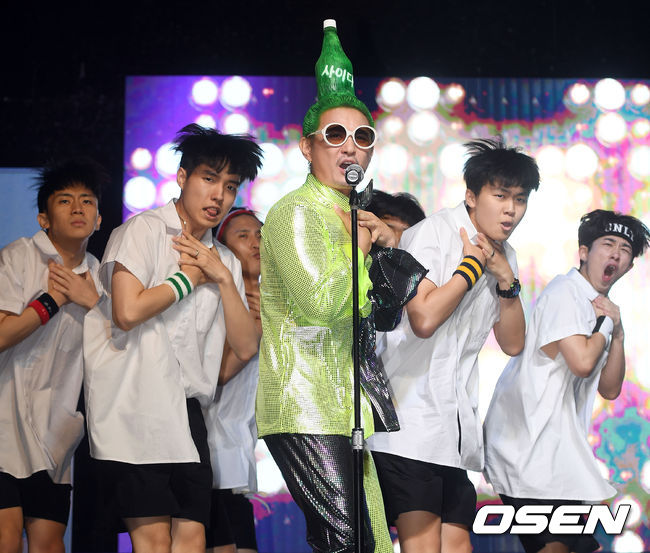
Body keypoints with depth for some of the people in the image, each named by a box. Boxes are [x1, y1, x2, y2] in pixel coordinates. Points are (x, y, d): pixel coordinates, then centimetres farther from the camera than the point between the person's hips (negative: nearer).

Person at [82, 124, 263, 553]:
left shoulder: (224, 260, 19)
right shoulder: (144, 230, -1)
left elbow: (246, 347, 10)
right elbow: (128, 312, -17)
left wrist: (222, 277, 0)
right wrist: (190, 277, -4)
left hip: (186, 408, 6)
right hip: (135, 403, -6)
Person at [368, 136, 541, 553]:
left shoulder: (503, 255, 16)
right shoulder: (434, 231, -8)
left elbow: (513, 343, 15)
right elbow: (424, 318, -22)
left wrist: (507, 279, 1)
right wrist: (473, 263, -11)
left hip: (456, 423, 8)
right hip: (410, 420, -8)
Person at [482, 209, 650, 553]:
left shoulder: (595, 306, 19)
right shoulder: (566, 291, -9)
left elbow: (610, 390, 16)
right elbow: (582, 362, -24)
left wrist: (617, 333, 4)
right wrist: (605, 322, -6)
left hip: (557, 444, 10)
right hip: (530, 443, -10)